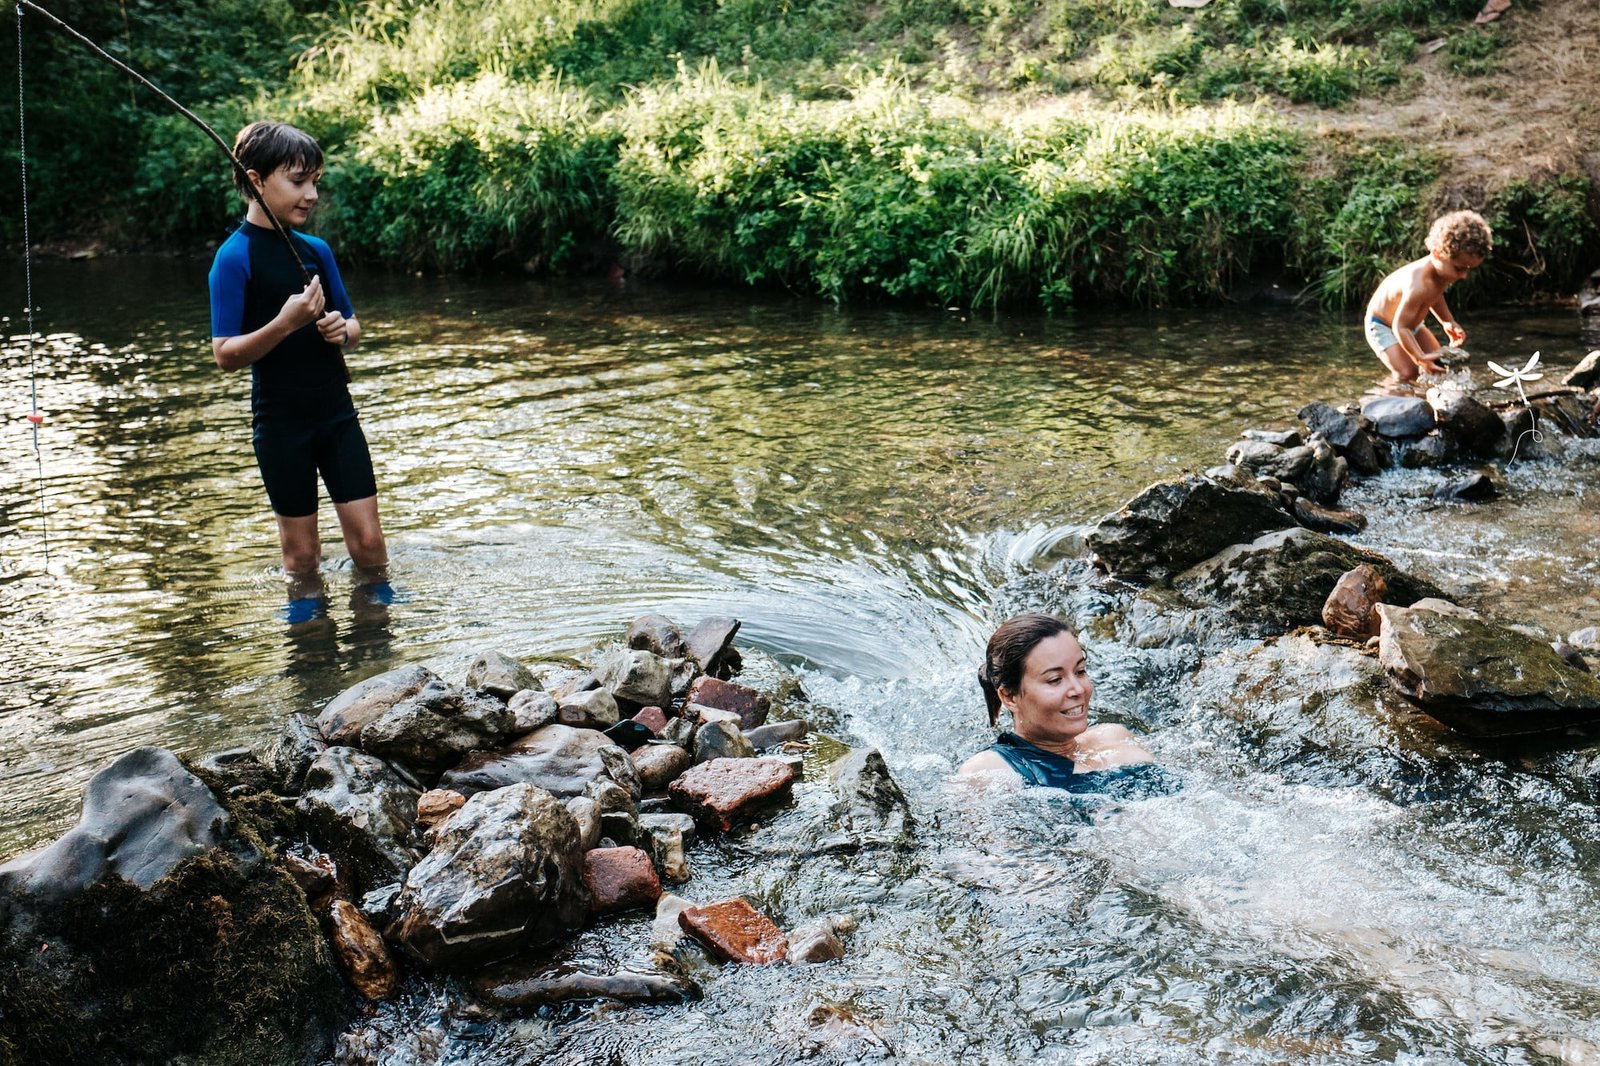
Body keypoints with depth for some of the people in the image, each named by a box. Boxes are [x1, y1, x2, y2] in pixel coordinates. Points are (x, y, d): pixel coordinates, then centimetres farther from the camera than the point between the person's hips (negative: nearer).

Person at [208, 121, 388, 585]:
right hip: (280, 421, -4)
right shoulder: (235, 257, -10)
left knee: (368, 541, 3)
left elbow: (352, 326, 17)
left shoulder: (317, 249, 7)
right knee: (301, 552, 6)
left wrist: (342, 331, -7)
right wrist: (285, 323, -27)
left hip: (337, 411, 5)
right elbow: (225, 354, -13)